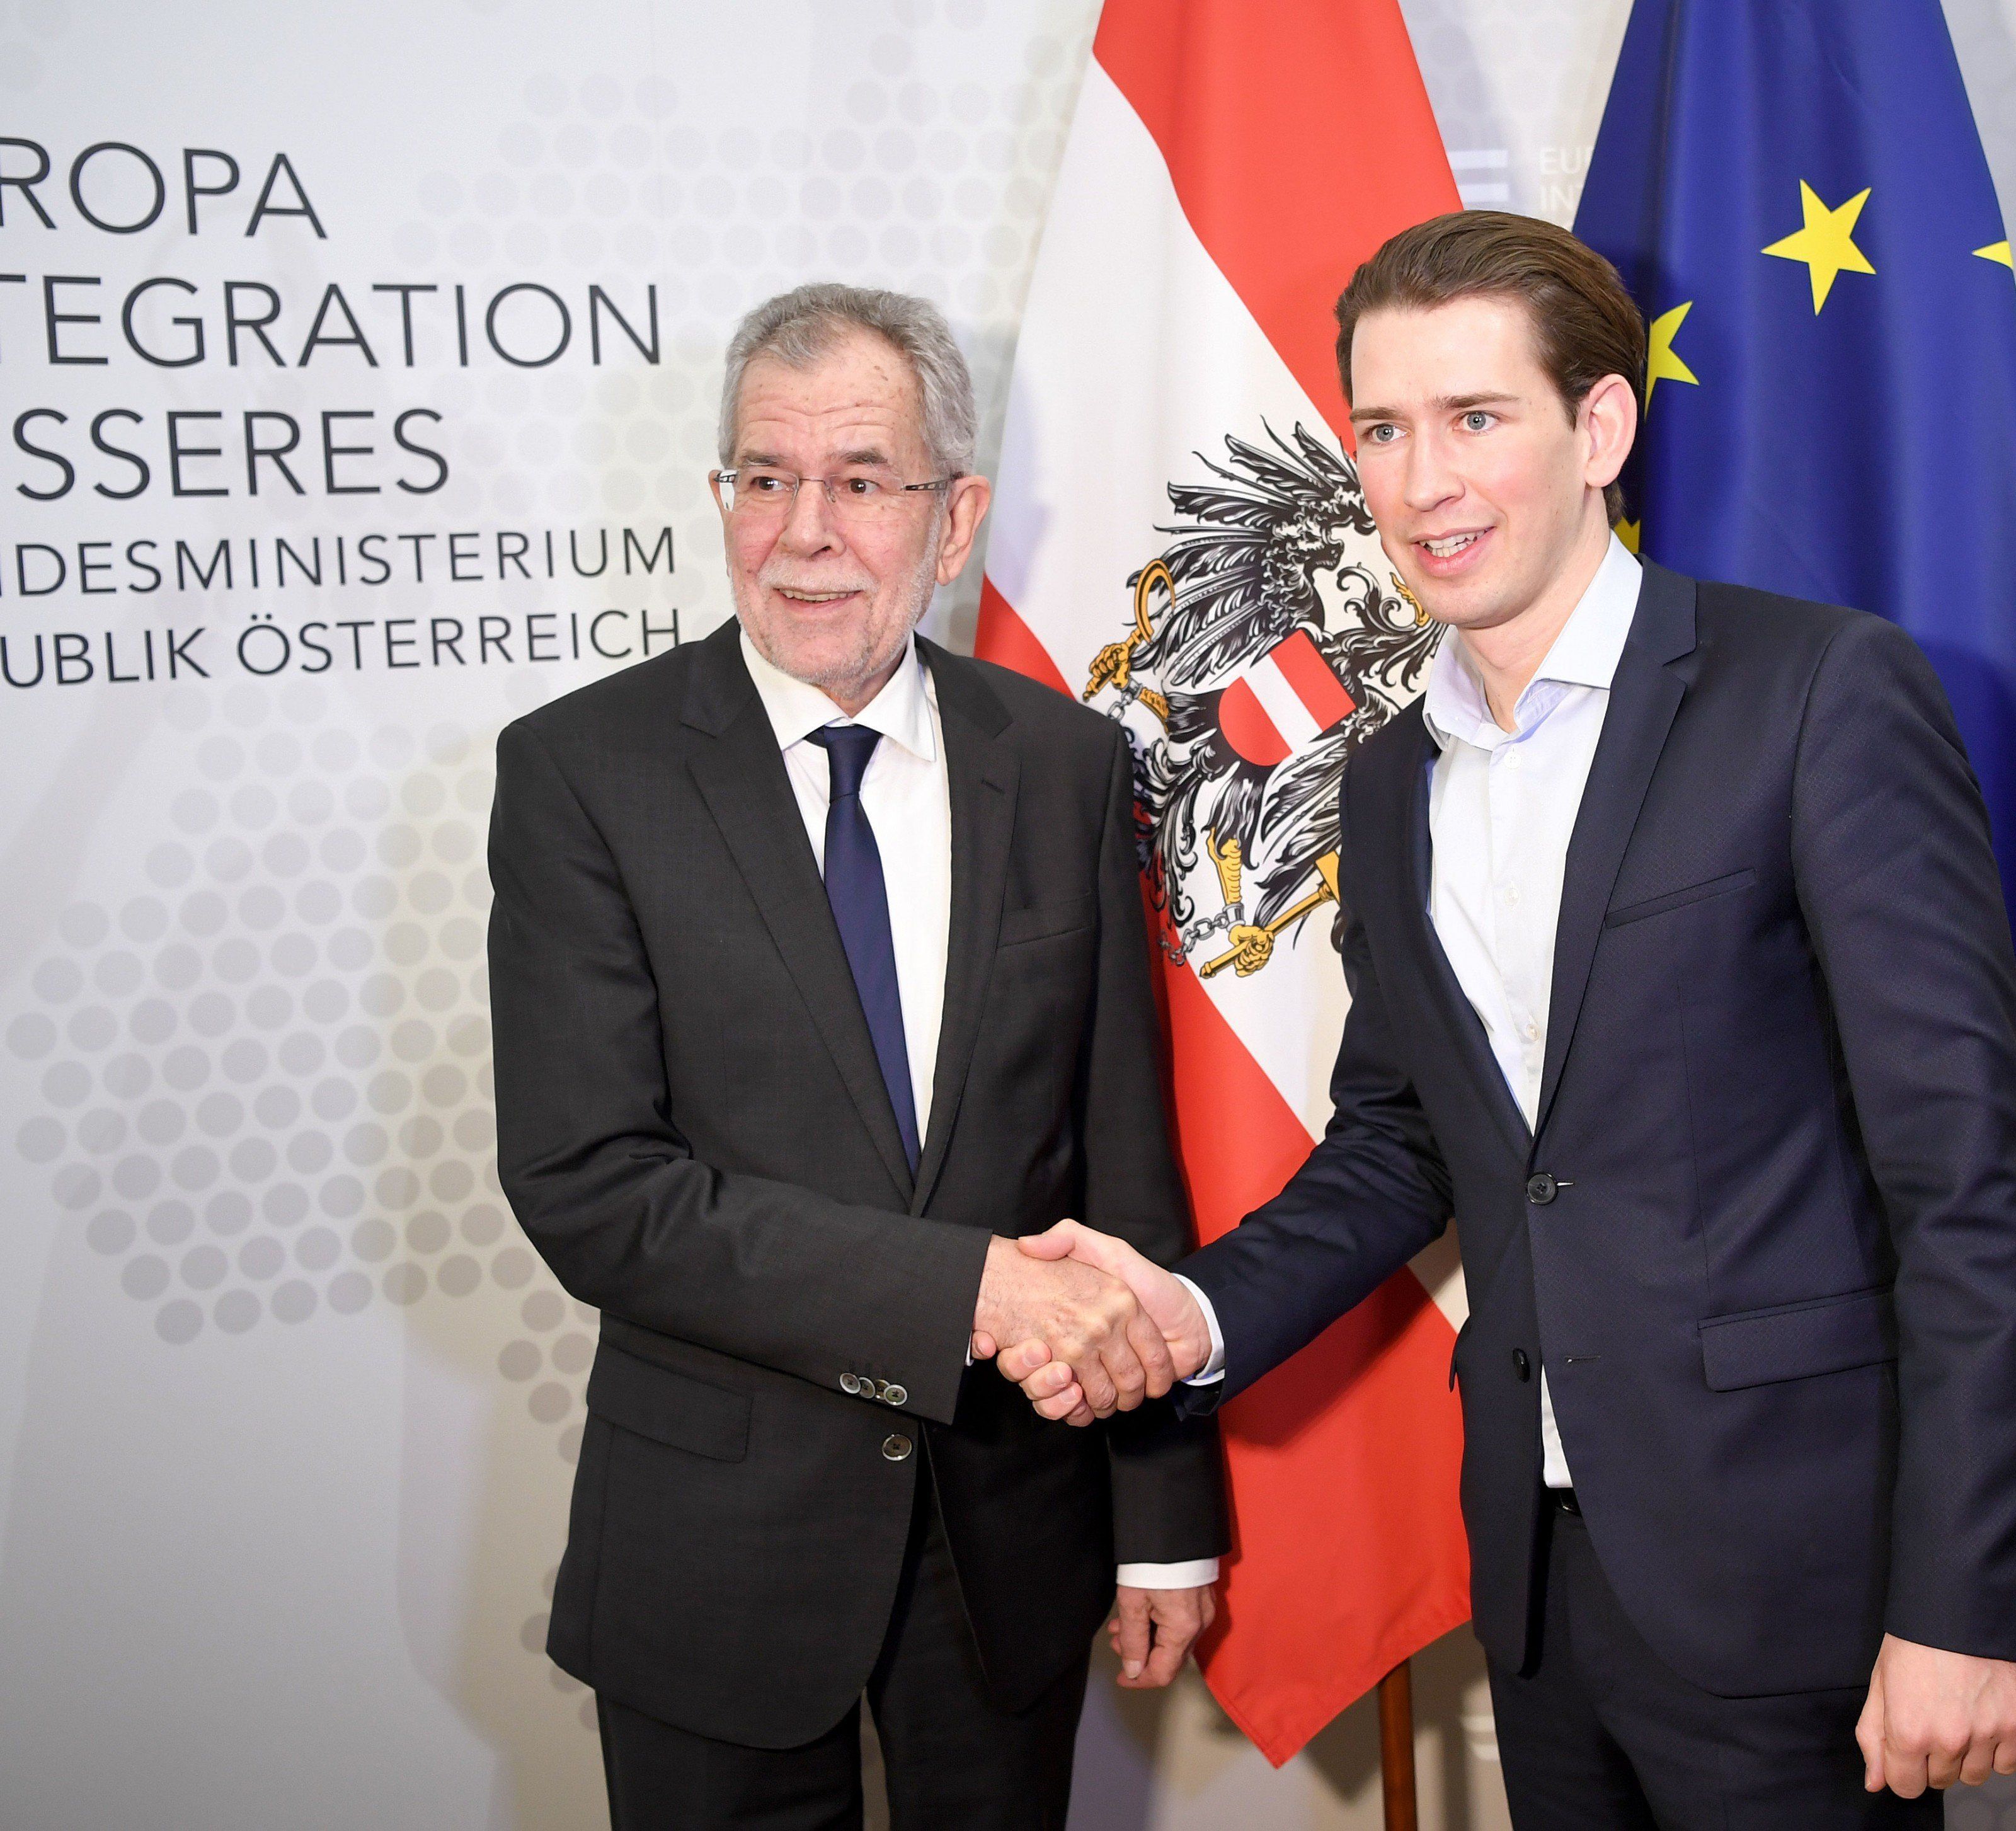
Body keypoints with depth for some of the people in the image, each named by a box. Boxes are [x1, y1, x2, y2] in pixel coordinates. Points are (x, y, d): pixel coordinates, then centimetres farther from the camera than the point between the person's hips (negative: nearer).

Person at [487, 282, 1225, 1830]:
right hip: (718, 1546, -2)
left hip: (1017, 1523, 3)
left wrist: (1167, 1520, 5)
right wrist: (967, 1287, -24)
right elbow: (587, 1188, -17)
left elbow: (1127, 1159, 2)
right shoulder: (581, 771, -10)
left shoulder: (1066, 764, -1)